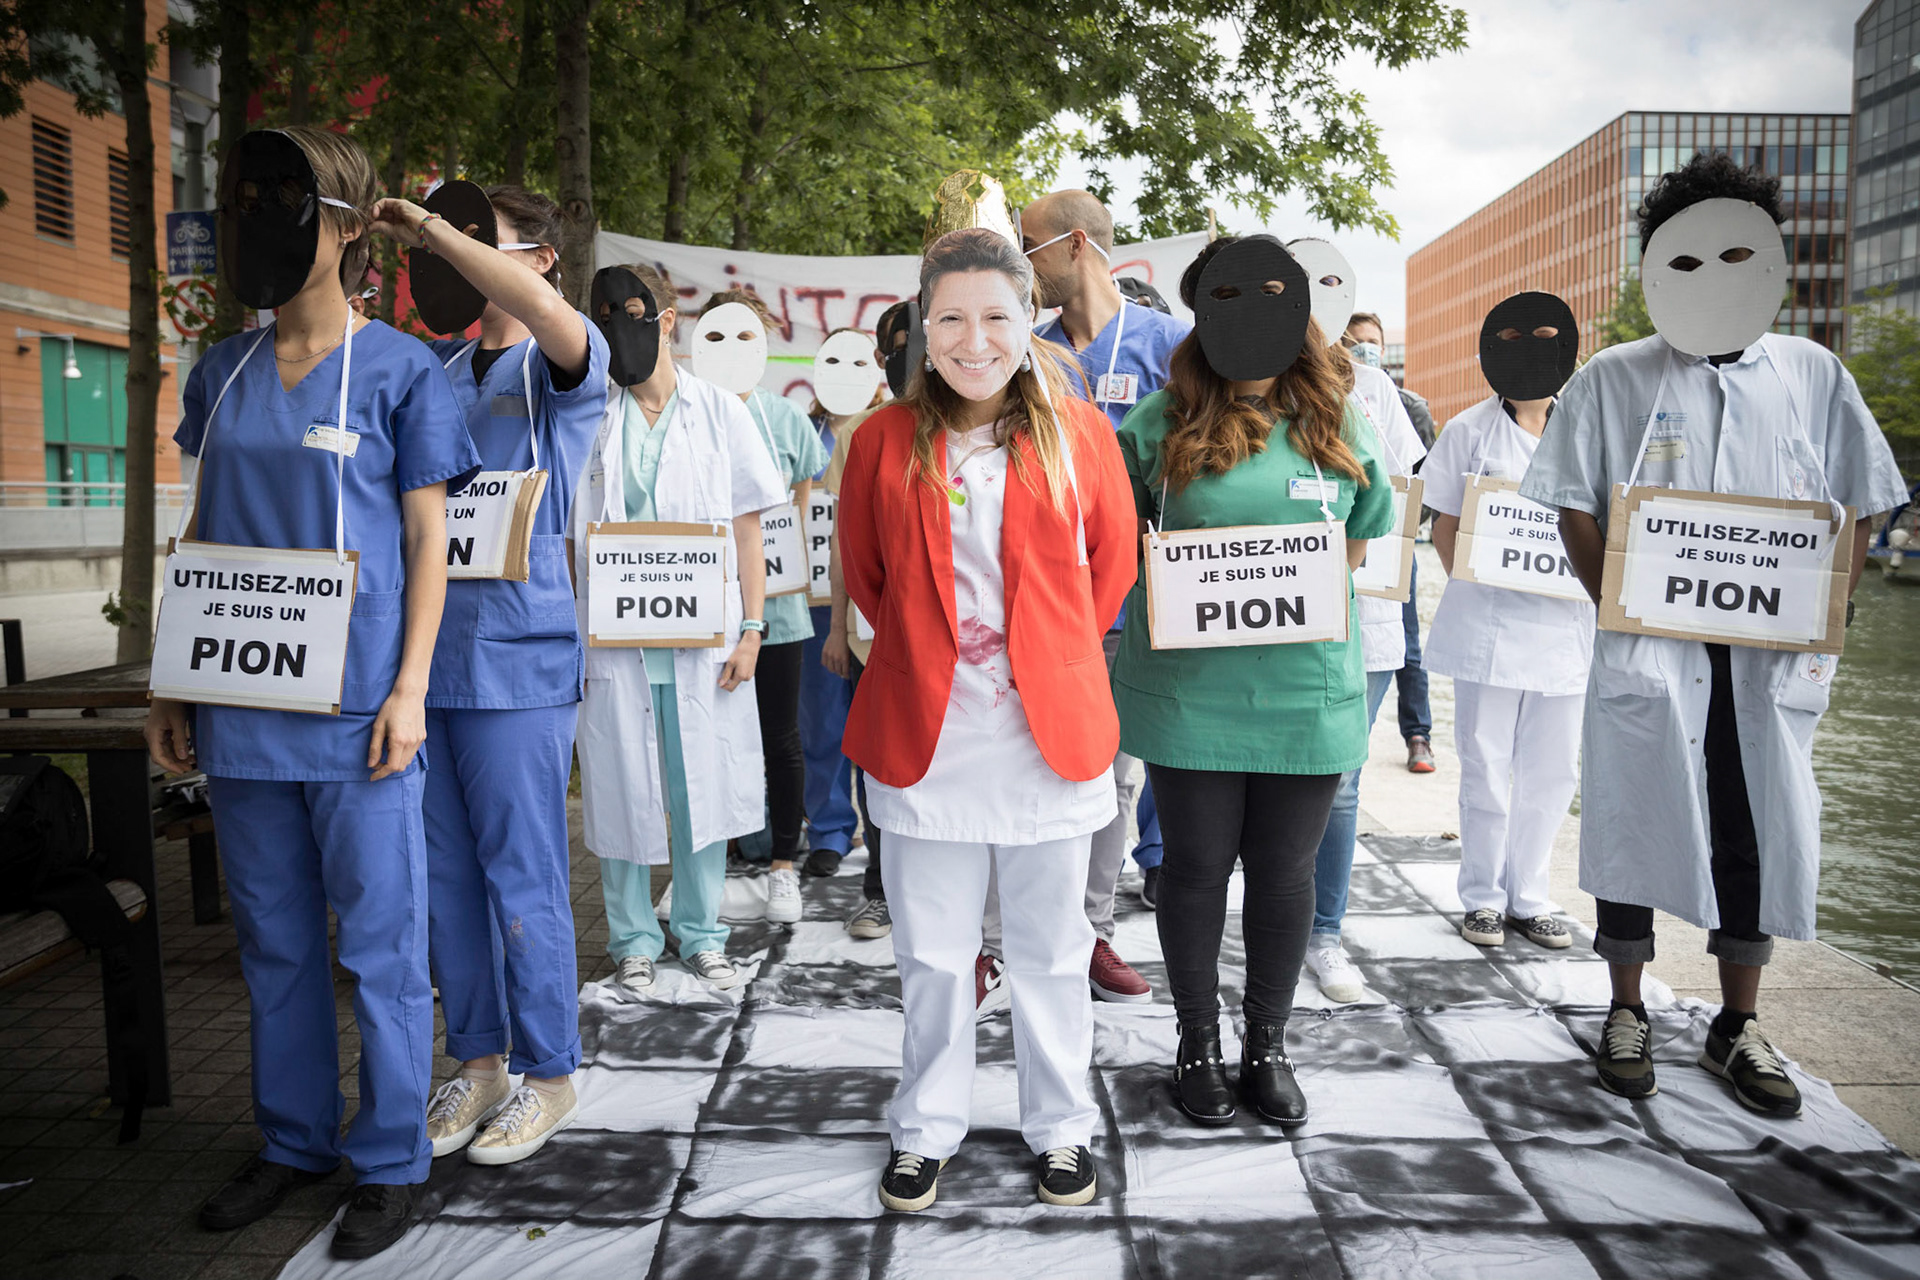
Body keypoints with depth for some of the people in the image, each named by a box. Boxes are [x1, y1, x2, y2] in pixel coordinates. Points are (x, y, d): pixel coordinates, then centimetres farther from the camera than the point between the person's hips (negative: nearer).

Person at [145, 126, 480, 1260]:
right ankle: (297, 1142, 31)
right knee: (274, 943, 15)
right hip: (240, 702, 5)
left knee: (381, 943, 2)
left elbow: (427, 540, -3)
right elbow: (202, 536, 15)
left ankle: (391, 1162, 17)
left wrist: (408, 690, -11)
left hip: (355, 704, -5)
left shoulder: (403, 370, -1)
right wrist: (173, 685, 11)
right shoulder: (221, 373, 13)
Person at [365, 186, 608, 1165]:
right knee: (446, 874, 12)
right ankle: (477, 1060, 27)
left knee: (521, 874, 1)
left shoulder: (566, 363, -3)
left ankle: (547, 1075, 16)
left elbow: (538, 304, -25)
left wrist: (432, 228, -14)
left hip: (517, 653, -6)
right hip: (426, 648, 6)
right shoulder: (434, 365, 14)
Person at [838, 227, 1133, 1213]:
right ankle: (926, 1129, 32)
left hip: (1050, 730, 0)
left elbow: (1111, 561, 11)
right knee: (931, 954, 12)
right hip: (924, 734, 0)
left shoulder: (1078, 433, 0)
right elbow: (862, 570, 13)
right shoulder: (883, 441, 1)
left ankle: (1061, 1128, 32)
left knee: (1049, 951, 13)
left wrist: (1056, 657, 9)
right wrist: (920, 654, 8)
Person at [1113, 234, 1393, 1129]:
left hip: (1307, 688, 2)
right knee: (1197, 866, 8)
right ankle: (1198, 1044, 27)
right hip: (1189, 685, -1)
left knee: (1284, 872, 11)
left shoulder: (1334, 419, 7)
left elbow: (1366, 536, 15)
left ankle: (1267, 1046, 29)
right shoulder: (1166, 420, 1)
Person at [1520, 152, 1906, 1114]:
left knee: (1764, 831, 6)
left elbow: (1858, 506, 11)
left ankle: (1738, 1025, 23)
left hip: (1772, 657, 2)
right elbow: (1574, 506, 2)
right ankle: (1626, 1012, 20)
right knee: (1635, 819, 4)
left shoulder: (1814, 374, 9)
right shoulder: (1612, 379, 4)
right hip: (1648, 648, -2)